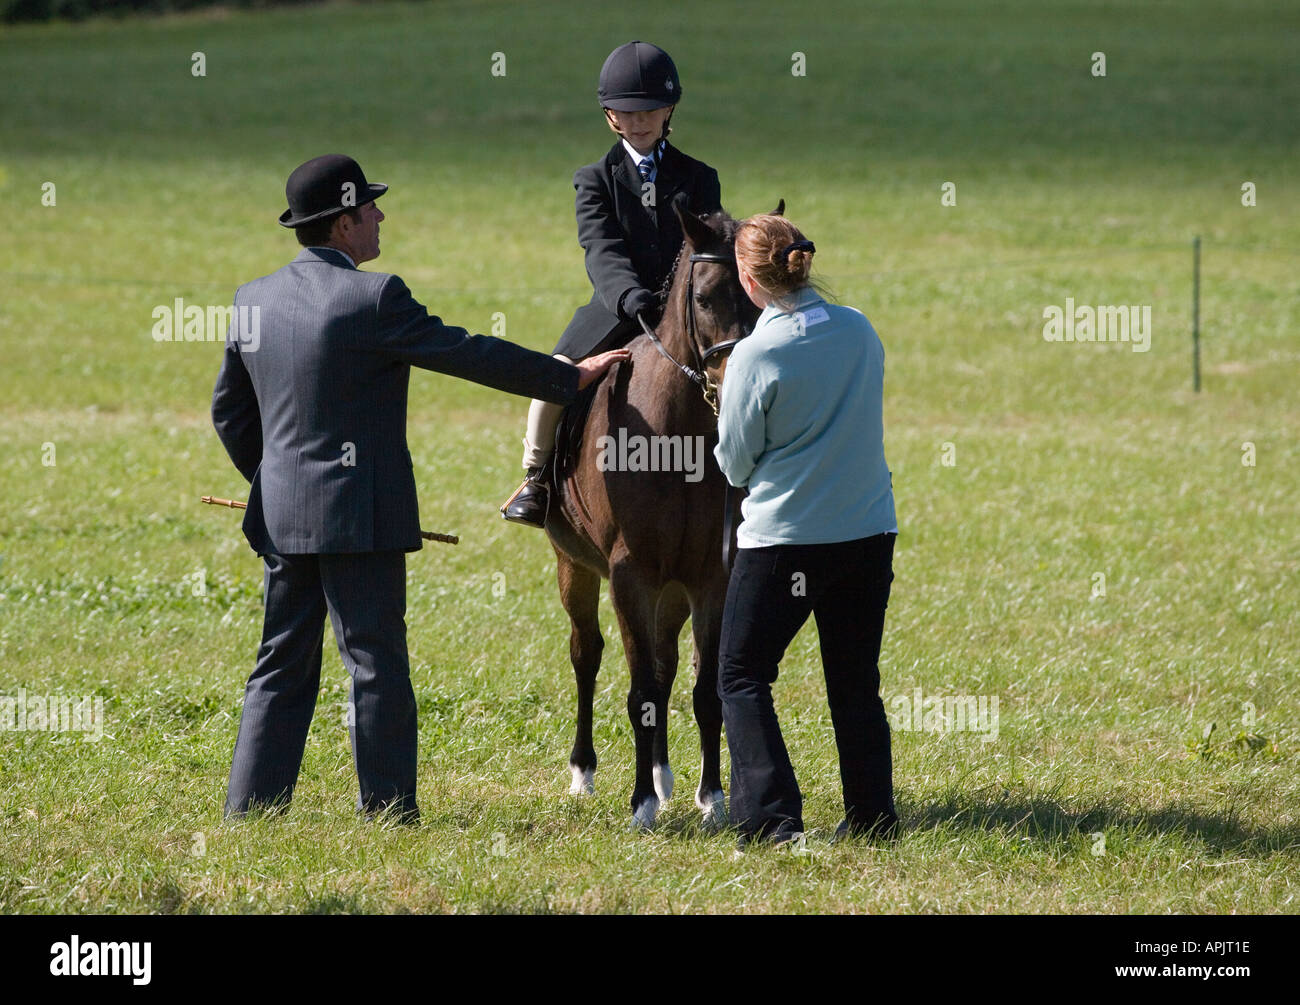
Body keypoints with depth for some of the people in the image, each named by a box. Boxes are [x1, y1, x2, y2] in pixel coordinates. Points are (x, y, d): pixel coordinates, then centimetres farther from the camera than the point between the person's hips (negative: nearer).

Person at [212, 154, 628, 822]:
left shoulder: (254, 300, 5)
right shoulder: (374, 299, -15)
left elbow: (229, 410, 14)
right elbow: (470, 355, -10)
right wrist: (569, 379, -1)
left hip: (281, 516, 6)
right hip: (360, 517, -6)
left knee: (282, 667, 13)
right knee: (377, 666, 2)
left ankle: (251, 806, 13)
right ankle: (387, 810, 6)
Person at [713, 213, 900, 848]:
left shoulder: (756, 357, -16)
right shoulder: (861, 331, 0)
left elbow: (736, 465, -6)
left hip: (782, 539, -5)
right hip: (869, 532, 5)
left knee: (741, 675, 6)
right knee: (855, 679, 16)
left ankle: (772, 818, -5)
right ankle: (873, 816, 17)